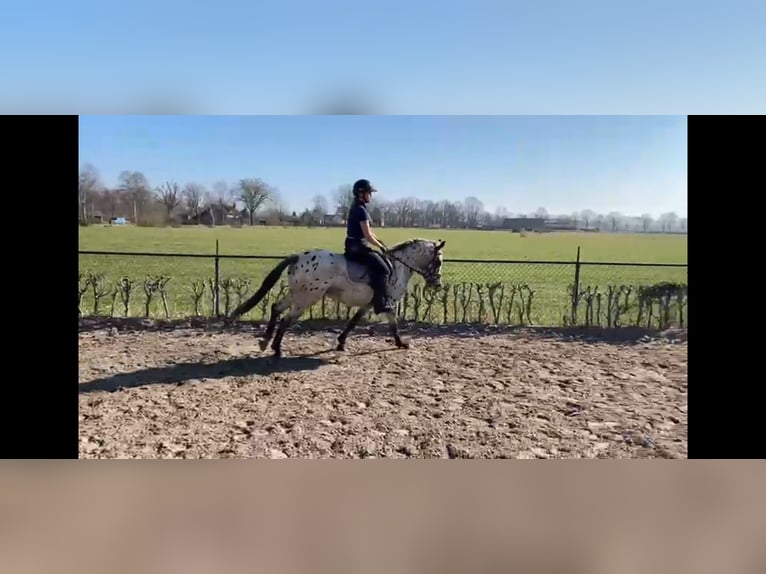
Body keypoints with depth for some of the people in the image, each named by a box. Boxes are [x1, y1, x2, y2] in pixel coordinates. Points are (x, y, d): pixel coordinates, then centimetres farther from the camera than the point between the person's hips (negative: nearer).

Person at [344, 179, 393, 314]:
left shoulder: (357, 208, 15)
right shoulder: (361, 210, -16)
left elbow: (367, 231, 21)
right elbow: (368, 236, -19)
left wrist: (379, 242, 13)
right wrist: (381, 246, -7)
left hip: (355, 246, 11)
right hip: (358, 246, -11)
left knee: (380, 266, 24)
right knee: (383, 270, -15)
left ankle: (377, 301, 27)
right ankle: (382, 305, -16)